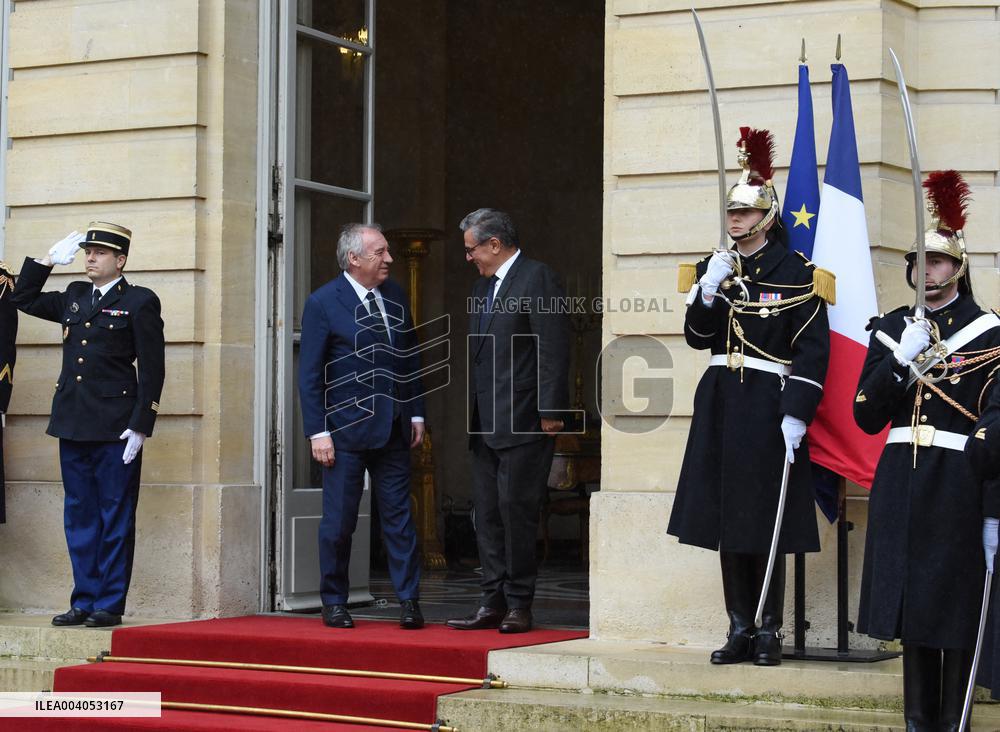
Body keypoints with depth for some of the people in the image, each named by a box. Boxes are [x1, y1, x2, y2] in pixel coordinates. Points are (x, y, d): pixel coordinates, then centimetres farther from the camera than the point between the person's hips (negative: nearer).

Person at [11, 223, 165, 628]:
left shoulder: (140, 302, -3)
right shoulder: (75, 296, 15)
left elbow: (152, 370, -6)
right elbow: (23, 299, 25)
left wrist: (140, 426, -13)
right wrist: (48, 260, 12)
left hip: (114, 428, -6)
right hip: (73, 425, 6)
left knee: (115, 518, 0)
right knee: (80, 517, 9)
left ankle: (109, 605, 5)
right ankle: (84, 601, 15)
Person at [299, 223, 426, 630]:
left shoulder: (395, 296, 9)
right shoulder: (323, 303, -7)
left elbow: (410, 358, 15)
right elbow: (309, 375, -7)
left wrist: (416, 413, 10)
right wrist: (318, 431, -11)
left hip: (393, 428, 4)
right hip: (346, 428, -4)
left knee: (399, 516, 3)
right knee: (338, 520, 3)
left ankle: (409, 600, 6)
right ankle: (334, 602, 15)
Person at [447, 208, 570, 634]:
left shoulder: (538, 279, -7)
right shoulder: (482, 286, 19)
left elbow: (554, 349, -13)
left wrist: (550, 412, -17)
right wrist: (472, 413, 15)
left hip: (523, 423, -9)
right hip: (487, 424, 9)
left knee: (516, 510, -7)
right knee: (488, 514, 8)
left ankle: (519, 604, 0)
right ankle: (493, 603, 12)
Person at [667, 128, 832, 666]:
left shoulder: (796, 273, -5)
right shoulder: (713, 268, 11)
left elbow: (813, 350, -10)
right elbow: (697, 338, 7)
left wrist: (796, 415, -17)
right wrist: (708, 292, -10)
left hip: (770, 406, -5)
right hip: (721, 404, 5)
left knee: (766, 524, -2)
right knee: (728, 520, 6)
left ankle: (768, 630, 7)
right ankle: (740, 628, 13)